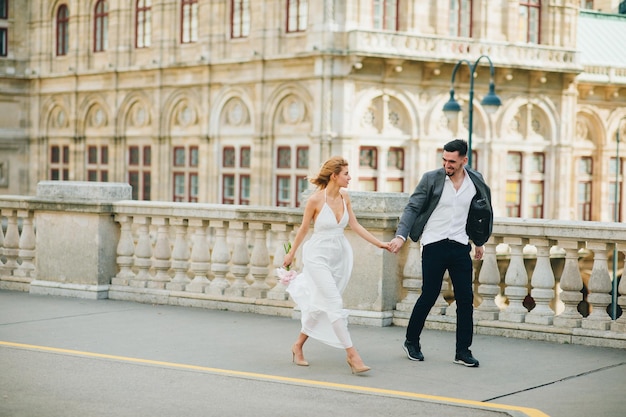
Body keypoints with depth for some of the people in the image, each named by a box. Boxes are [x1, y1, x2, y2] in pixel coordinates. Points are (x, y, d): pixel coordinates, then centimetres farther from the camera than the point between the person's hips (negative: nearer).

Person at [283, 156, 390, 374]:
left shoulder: (344, 196, 1)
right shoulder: (316, 199, -15)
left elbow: (354, 225, 6)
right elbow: (303, 229, -3)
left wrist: (379, 243, 2)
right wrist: (291, 254, 8)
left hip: (339, 256, 6)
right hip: (319, 256, -6)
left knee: (320, 305, 13)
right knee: (334, 305, -11)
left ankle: (298, 346, 30)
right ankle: (352, 356, -12)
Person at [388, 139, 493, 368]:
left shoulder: (475, 181, 4)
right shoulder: (431, 179, -6)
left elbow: (480, 214, 17)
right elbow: (412, 208, -9)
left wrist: (479, 242, 22)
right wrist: (401, 235, -21)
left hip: (460, 246, 3)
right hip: (434, 245, -3)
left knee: (466, 298, 1)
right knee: (429, 296, 0)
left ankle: (463, 351, 8)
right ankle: (411, 342, 20)